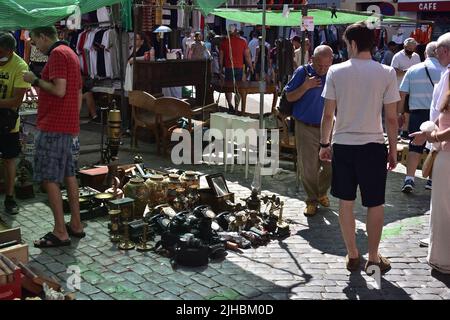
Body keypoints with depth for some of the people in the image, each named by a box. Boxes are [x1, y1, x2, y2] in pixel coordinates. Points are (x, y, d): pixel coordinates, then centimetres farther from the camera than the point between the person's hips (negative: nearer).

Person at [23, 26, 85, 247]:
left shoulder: (57, 54, -12)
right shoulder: (70, 53, 18)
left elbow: (59, 90, -23)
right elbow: (79, 92, 21)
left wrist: (35, 80, -10)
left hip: (53, 126, -10)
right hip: (67, 124, 10)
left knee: (49, 178, -7)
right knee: (68, 174, 13)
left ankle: (60, 232, -5)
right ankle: (75, 224, 20)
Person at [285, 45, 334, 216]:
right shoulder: (302, 72, -5)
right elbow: (290, 97, -3)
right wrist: (305, 86, -17)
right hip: (306, 129, -2)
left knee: (331, 166, 7)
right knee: (308, 167, 2)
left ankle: (322, 193, 33)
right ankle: (312, 200, 20)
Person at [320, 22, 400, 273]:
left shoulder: (336, 72, -5)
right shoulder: (387, 73, -7)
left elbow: (328, 114, -2)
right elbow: (392, 118, -5)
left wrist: (324, 144, 10)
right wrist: (393, 149, 7)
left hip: (343, 144, 1)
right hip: (373, 145, -1)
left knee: (346, 202, 12)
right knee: (375, 204, 11)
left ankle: (352, 255, 21)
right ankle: (373, 257, 19)